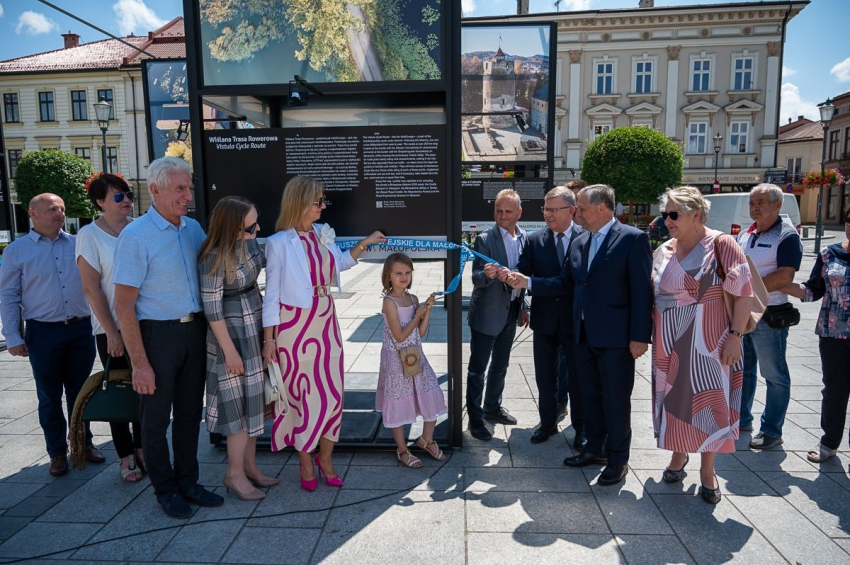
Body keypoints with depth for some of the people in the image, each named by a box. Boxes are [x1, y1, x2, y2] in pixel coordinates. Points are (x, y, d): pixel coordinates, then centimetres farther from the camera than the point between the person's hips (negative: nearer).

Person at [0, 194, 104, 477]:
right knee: (50, 396, 8)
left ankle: (84, 443, 27)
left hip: (81, 329, 2)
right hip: (43, 334, -2)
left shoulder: (78, 244, 5)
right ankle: (57, 452, 22)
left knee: (79, 392, 13)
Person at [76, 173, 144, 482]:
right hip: (111, 329, -3)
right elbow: (91, 288, -9)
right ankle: (126, 456, 22)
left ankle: (141, 447, 28)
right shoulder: (89, 235, -6)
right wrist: (111, 332, -12)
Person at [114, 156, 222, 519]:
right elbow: (123, 305, -14)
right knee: (156, 418, 10)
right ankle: (165, 490, 28)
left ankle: (187, 483, 32)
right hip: (157, 334, -5)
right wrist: (139, 363, -16)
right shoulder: (136, 236, -13)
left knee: (190, 413, 16)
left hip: (194, 330, 6)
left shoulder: (194, 228, 5)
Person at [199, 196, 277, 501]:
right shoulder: (214, 258, -21)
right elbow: (212, 308, -18)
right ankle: (234, 474, 17)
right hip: (231, 331, -7)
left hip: (255, 328, 7)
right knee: (239, 402, 1)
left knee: (253, 398, 13)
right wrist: (228, 350, -15)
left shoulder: (249, 241, 0)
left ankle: (249, 465, 26)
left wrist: (265, 331, 15)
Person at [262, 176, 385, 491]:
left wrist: (366, 243, 17)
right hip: (294, 326, -5)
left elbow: (341, 262, 25)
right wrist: (268, 340, -8)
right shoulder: (279, 243, -11)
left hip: (326, 322, 5)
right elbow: (272, 294, -8)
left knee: (332, 391, 8)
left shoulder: (323, 233, 4)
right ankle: (305, 462, 28)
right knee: (302, 394, 7)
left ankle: (325, 457, 28)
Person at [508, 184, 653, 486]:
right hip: (584, 335, 7)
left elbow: (642, 290, -14)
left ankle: (618, 458, 23)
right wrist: (528, 283, 1)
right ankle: (594, 449, 35)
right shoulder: (579, 243, 10)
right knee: (589, 395, 17)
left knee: (616, 399, 6)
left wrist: (640, 336, -16)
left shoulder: (633, 239, -11)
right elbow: (564, 283, 12)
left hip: (615, 337, -7)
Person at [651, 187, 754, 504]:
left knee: (707, 400, 4)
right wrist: (649, 331, 7)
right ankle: (678, 454, 35)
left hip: (707, 343, -4)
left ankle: (707, 471, 22)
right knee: (674, 398, 13)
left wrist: (735, 335, -16)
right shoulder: (664, 251, 6)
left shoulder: (720, 244, -9)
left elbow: (745, 292, -12)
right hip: (668, 344, 5)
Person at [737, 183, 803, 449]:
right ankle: (741, 419, 29)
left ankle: (772, 430, 15)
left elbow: (784, 277, -20)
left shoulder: (787, 236, -10)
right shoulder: (745, 235, 12)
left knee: (774, 375, 5)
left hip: (769, 317, -7)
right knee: (741, 369, 16)